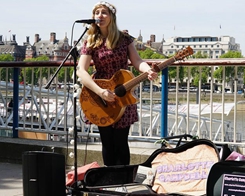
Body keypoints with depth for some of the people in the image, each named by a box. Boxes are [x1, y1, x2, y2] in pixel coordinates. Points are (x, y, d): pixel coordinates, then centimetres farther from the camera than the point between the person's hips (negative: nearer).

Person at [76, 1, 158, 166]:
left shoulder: (124, 39, 2)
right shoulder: (91, 42, -5)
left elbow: (137, 61, -6)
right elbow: (81, 71, -14)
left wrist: (148, 71, -30)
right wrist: (100, 92, -27)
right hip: (102, 100, -1)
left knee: (121, 142, 2)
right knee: (108, 143, 6)